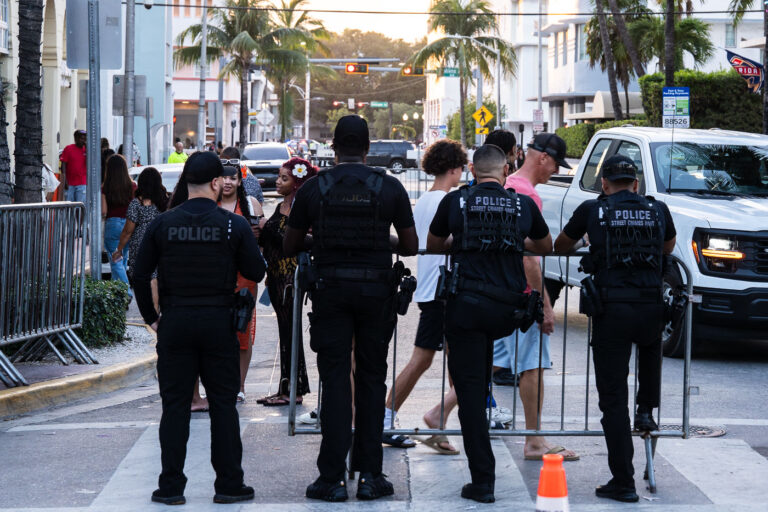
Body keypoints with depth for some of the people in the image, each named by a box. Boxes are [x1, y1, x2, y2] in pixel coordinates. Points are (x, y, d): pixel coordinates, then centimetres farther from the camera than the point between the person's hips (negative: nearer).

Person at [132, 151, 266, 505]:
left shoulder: (162, 225, 0)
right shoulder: (234, 225, -5)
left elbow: (140, 275, 1)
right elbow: (256, 272, 0)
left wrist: (150, 317, 12)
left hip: (174, 324, 1)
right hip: (218, 323, -1)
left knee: (175, 406, 6)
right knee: (223, 405, 6)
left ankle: (171, 486, 7)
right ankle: (229, 485, 9)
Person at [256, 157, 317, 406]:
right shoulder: (281, 207, 16)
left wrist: (268, 227, -14)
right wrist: (260, 234, 1)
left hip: (292, 276, -9)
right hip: (276, 276, 9)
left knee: (289, 331, -6)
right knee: (286, 332, 10)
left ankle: (291, 389, -2)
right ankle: (288, 388, 14)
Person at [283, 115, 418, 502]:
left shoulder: (313, 189, -2)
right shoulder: (389, 188, -1)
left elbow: (289, 247, 5)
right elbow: (411, 246, 5)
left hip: (331, 292, 0)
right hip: (376, 292, 1)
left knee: (335, 381, 1)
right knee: (371, 379, 9)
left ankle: (333, 478, -1)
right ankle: (369, 475, 9)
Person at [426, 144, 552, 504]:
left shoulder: (454, 202, 1)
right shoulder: (524, 205, 6)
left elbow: (432, 246, 19)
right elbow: (545, 247, 25)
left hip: (465, 305, -2)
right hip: (508, 309, 2)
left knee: (470, 390, 1)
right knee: (480, 383, 26)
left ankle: (483, 481, -1)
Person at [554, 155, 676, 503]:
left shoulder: (592, 210, 3)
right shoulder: (658, 210, 9)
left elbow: (560, 246, 20)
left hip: (611, 312, -2)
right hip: (652, 310, 2)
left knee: (613, 399, 3)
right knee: (650, 347, 39)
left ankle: (623, 482, 2)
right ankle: (646, 411, 28)